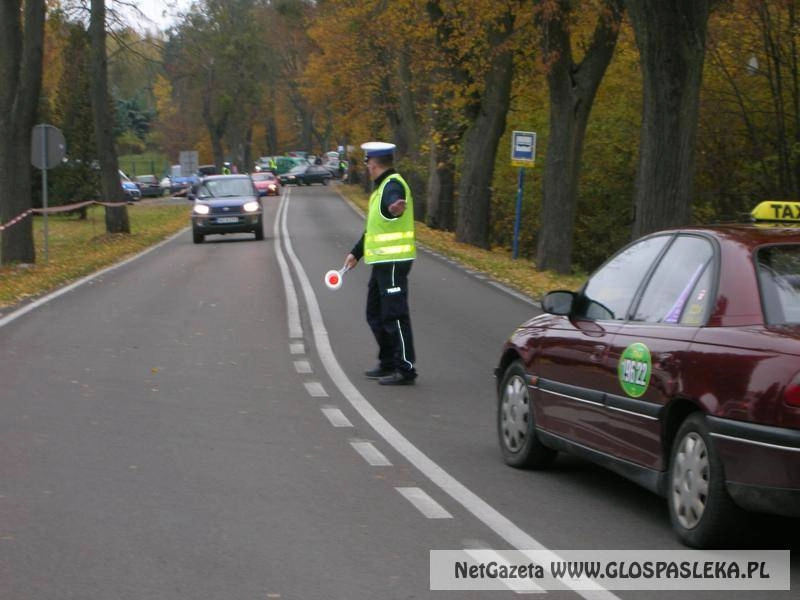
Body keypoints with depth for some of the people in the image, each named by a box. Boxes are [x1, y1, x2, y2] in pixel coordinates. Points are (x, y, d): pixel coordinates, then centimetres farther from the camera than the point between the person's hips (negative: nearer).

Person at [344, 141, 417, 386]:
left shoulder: (393, 185, -15)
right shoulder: (382, 187, 19)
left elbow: (395, 201, -42)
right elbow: (372, 227, 29)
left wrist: (396, 208, -65)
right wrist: (356, 253, 34)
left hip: (394, 262, -11)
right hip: (382, 262, 11)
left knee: (395, 315, -10)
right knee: (375, 314, 18)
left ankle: (405, 368, -8)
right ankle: (388, 364, 28)